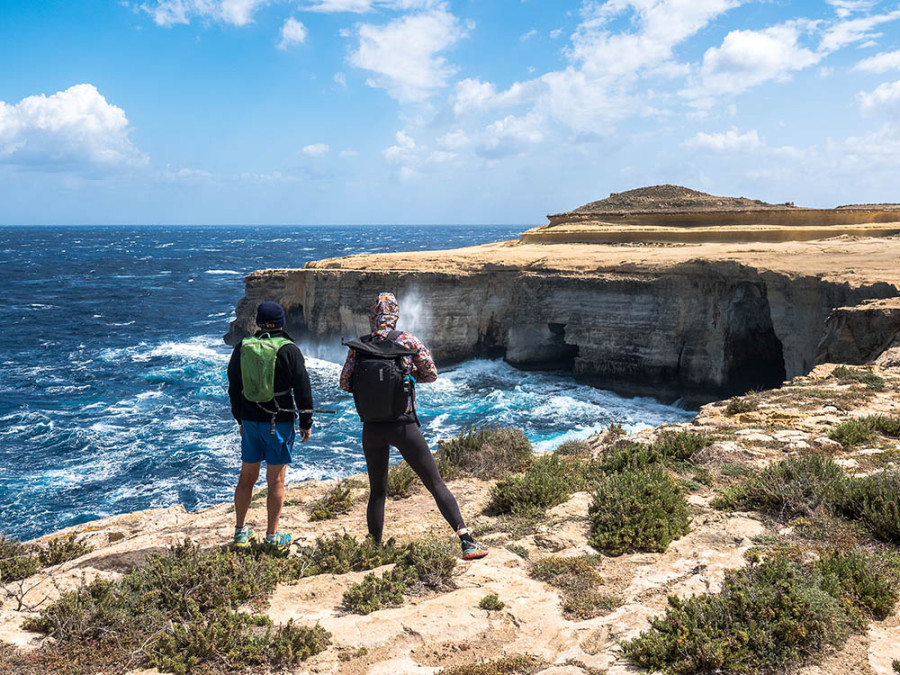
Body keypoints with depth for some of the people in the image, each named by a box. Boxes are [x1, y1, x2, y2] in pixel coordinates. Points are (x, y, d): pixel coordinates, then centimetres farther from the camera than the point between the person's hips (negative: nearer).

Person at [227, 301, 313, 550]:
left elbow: (234, 387, 12)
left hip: (250, 421, 4)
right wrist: (306, 423, 0)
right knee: (276, 481, 3)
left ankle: (240, 532, 23)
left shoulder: (242, 347, 4)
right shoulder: (288, 350, -9)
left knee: (247, 477, 15)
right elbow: (302, 389, -8)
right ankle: (272, 537, 9)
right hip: (279, 423, -4)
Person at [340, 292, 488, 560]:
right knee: (436, 484, 2)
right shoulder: (408, 341, -5)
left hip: (372, 429, 2)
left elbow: (345, 383, 7)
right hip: (404, 426, -2)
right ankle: (466, 541, -4)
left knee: (377, 491, 17)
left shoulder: (358, 346, 0)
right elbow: (431, 375, 2)